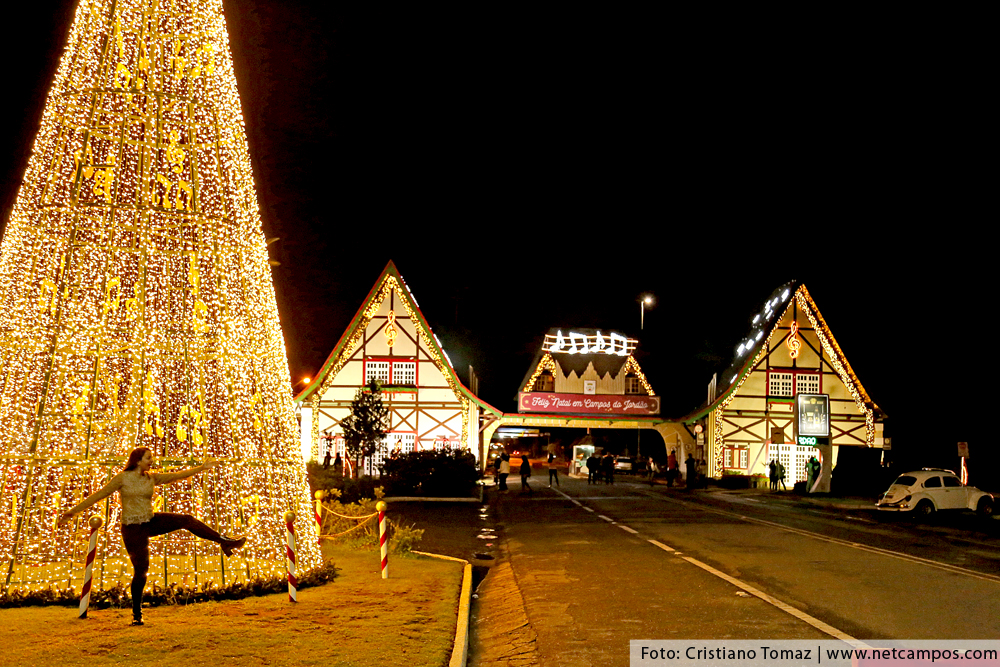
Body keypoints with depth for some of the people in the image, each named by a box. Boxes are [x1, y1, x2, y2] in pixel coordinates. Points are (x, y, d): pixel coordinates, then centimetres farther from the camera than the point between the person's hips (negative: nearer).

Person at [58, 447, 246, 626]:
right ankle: (137, 614, 10)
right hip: (133, 528, -5)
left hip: (151, 522, 5)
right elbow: (98, 495, -9)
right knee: (141, 570, -6)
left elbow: (177, 475, 6)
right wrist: (72, 511, -11)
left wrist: (201, 468, 4)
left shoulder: (152, 478, 3)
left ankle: (224, 541, -2)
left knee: (186, 520, -10)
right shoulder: (122, 478, -10)